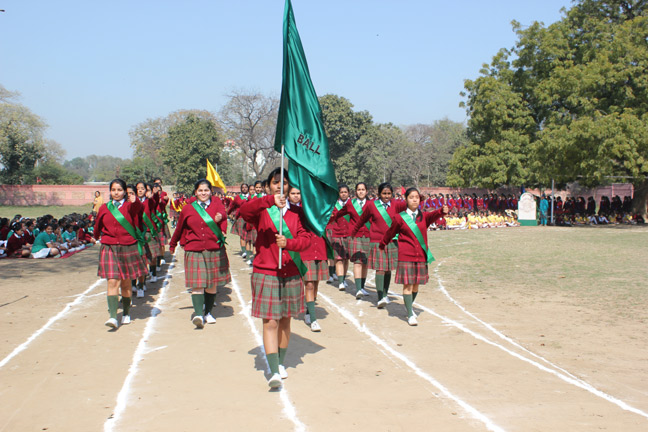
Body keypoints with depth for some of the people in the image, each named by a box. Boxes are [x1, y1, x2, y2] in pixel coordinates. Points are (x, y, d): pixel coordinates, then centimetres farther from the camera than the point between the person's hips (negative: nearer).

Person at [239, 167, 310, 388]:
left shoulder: (296, 212, 6)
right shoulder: (261, 210, -1)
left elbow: (306, 239, -3)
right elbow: (244, 211, -23)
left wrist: (288, 243, -23)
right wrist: (270, 200, -35)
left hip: (290, 274, 3)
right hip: (265, 273, -3)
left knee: (285, 320, 12)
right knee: (270, 322, -8)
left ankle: (280, 363, 28)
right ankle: (274, 371, -10)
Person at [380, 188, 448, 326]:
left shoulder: (423, 216, 5)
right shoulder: (400, 218, -1)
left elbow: (433, 215, -17)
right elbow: (390, 233, 12)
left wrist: (442, 211, -37)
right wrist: (382, 245, 23)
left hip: (421, 256, 3)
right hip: (406, 256, -3)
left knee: (416, 284, 11)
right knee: (408, 285, -5)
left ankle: (409, 306, 36)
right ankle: (410, 315, 2)